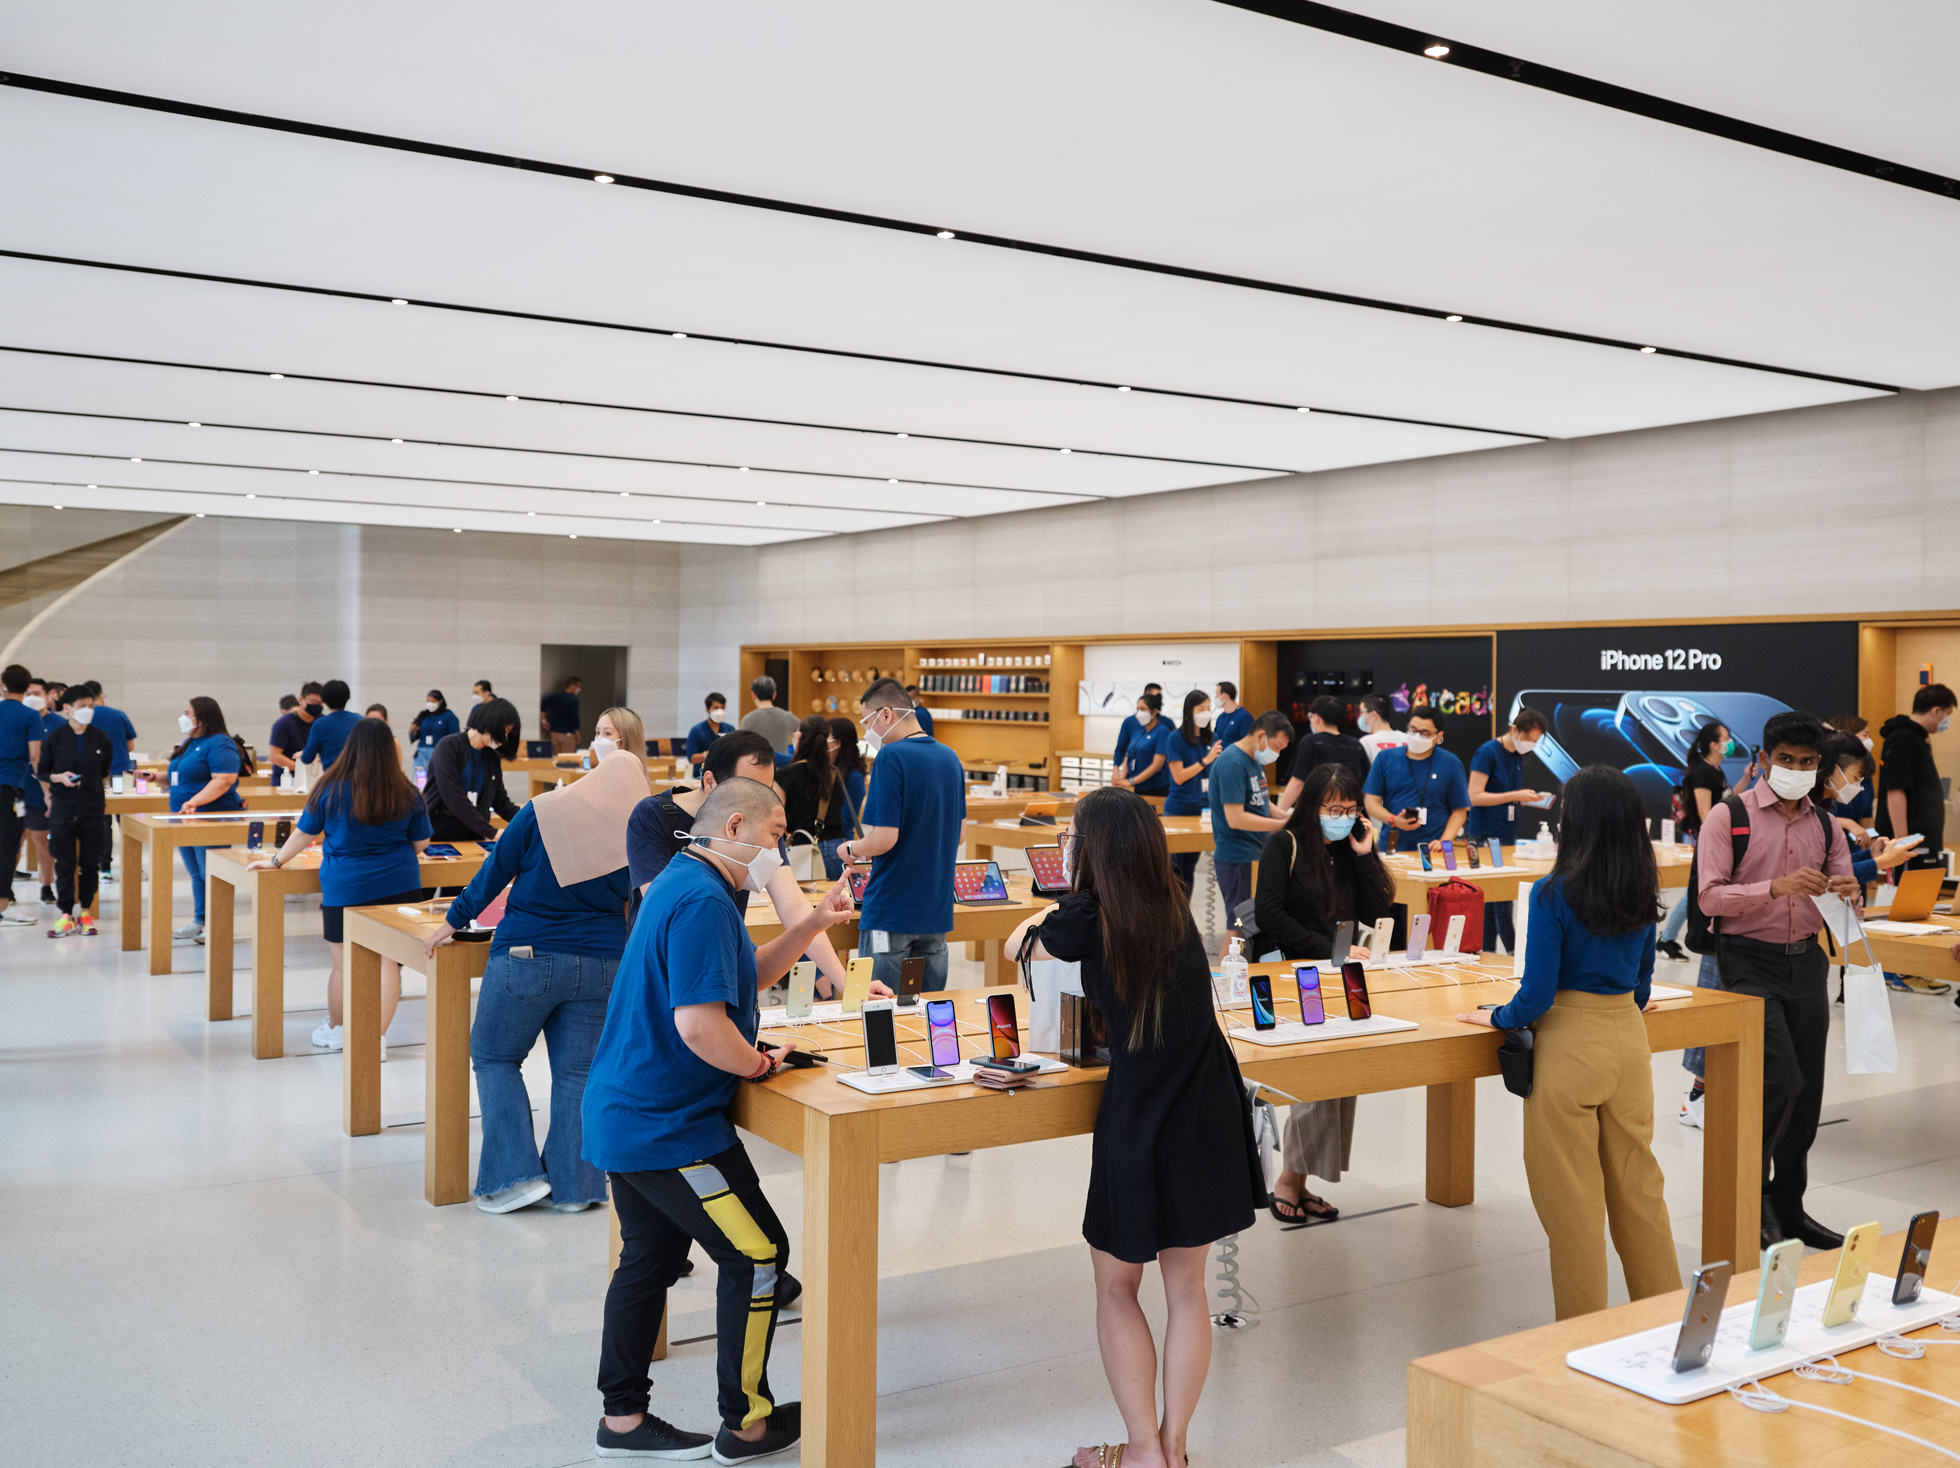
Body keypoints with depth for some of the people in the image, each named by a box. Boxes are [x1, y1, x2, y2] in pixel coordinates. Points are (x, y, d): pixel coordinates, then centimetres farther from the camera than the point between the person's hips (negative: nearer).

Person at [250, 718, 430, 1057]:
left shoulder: (331, 788, -7)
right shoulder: (406, 793, -5)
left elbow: (304, 832, 4)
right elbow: (421, 843, 6)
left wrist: (276, 861, 20)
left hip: (345, 887, 0)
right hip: (398, 885, 1)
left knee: (342, 963, 13)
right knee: (387, 961, 3)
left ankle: (335, 1029, 30)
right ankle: (378, 1038, 4)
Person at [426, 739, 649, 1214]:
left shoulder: (544, 811, -9)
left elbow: (495, 871, 0)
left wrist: (455, 920, 12)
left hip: (528, 956, -3)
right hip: (602, 962, 3)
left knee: (494, 1056, 12)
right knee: (578, 1072, 10)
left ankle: (518, 1174, 6)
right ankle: (573, 1186, 13)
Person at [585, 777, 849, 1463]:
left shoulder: (682, 883, 13)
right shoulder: (703, 901, -22)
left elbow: (746, 975, 20)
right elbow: (701, 1024, -30)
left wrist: (814, 923, 11)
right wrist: (758, 1063, -13)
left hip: (624, 1116, 11)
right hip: (669, 1128, -11)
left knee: (649, 1261, 18)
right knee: (758, 1255, -1)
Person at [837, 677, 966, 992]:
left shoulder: (891, 757, -15)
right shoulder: (950, 758, 8)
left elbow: (883, 838, -20)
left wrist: (851, 849, -2)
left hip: (891, 913, -7)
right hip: (937, 911, 7)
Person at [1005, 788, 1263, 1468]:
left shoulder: (1088, 920, -13)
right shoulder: (1175, 907, 1)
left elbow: (1017, 946, 9)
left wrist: (1064, 898, 24)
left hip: (1138, 1120, -5)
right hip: (1207, 1113, 5)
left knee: (1116, 1289, 14)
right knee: (1186, 1286, 15)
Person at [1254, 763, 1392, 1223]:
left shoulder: (1354, 847, 15)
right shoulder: (1285, 846, -2)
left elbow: (1375, 914, 7)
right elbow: (1268, 914, -11)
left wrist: (1364, 857, -3)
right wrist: (1331, 951, -14)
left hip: (1342, 978, 6)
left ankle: (1296, 1180, 5)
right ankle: (1290, 1181, -5)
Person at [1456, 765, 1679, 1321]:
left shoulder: (1554, 894, -16)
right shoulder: (1643, 893, 3)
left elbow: (1537, 996, -16)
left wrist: (1495, 1017, 2)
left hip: (1570, 1047, -6)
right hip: (1629, 1040, 6)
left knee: (1571, 1197, 5)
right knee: (1638, 1184, 18)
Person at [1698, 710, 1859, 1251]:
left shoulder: (1826, 825, 11)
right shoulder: (1730, 816, -6)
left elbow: (1846, 894, 12)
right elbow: (1710, 896, -14)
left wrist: (1847, 896, -12)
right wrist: (1778, 887, -27)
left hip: (1807, 963, 6)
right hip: (1750, 963, -6)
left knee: (1806, 1092, 10)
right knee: (1780, 1080, -15)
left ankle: (1789, 1207, 24)